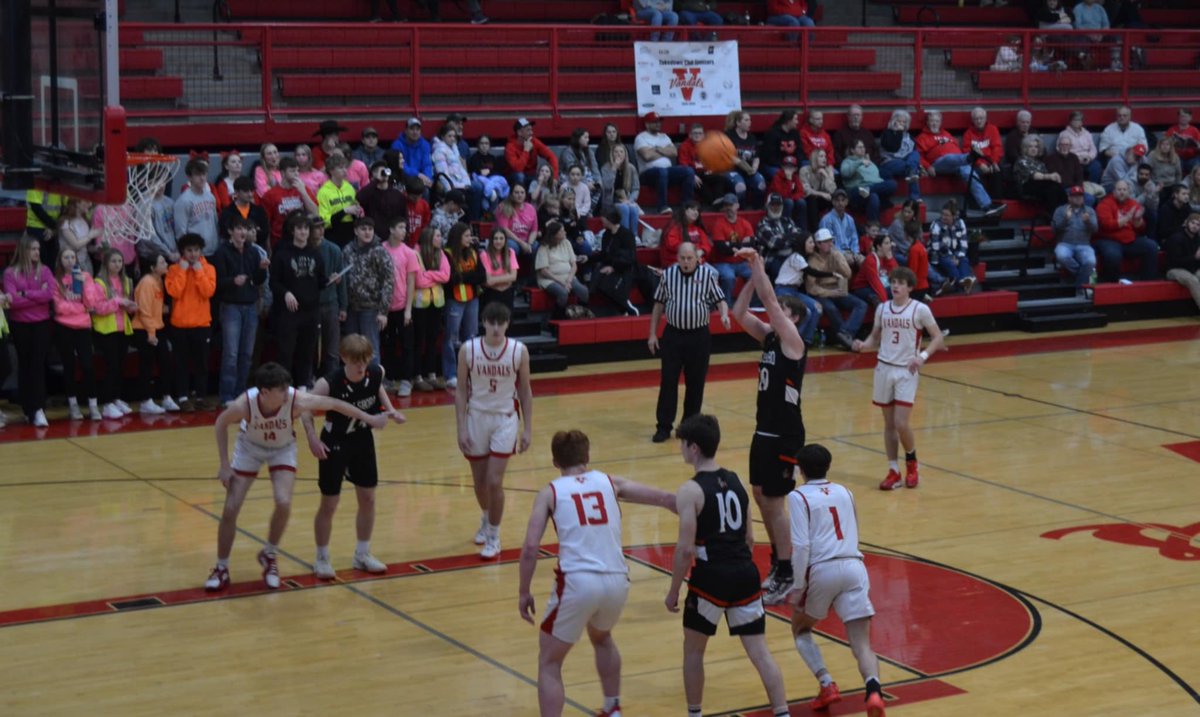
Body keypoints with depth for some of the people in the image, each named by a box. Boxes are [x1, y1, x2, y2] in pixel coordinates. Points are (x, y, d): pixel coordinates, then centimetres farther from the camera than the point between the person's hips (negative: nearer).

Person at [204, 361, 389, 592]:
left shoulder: (297, 400, -36)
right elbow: (221, 423, -14)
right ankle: (221, 568, 14)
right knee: (230, 510, -6)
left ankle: (269, 556, 7)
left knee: (283, 503, -20)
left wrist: (369, 418, -12)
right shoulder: (244, 405, -35)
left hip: (282, 449, 0)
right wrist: (224, 464, -13)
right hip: (250, 447, 0)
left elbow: (334, 403, -20)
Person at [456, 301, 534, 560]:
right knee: (480, 482, 12)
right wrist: (461, 428, -7)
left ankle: (493, 537, 8)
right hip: (476, 418, 1)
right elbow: (461, 390, -2)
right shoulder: (468, 350, -9)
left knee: (494, 482, -10)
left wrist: (527, 429, -1)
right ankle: (486, 520, 42)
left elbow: (525, 391, 1)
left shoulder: (519, 351, -9)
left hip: (505, 420, -1)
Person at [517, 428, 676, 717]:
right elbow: (665, 499, 15)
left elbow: (530, 547, -2)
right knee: (602, 638, 36)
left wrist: (524, 592, 8)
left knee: (549, 664, 12)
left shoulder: (550, 492, 8)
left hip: (578, 582, -4)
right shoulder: (610, 483, 15)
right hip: (617, 581, 4)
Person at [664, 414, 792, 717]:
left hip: (711, 578, -5)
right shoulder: (736, 481, 10)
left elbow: (686, 549, -13)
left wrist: (673, 591, -4)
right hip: (745, 575, 5)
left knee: (693, 649, 15)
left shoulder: (690, 491, -10)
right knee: (759, 651, 6)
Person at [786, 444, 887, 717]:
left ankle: (827, 685, 4)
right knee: (862, 645, -1)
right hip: (854, 567, 3)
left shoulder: (798, 497, 3)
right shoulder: (844, 492, 19)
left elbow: (801, 545, -8)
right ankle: (873, 690, -30)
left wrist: (797, 589, -5)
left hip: (822, 570, -3)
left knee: (800, 630, 22)